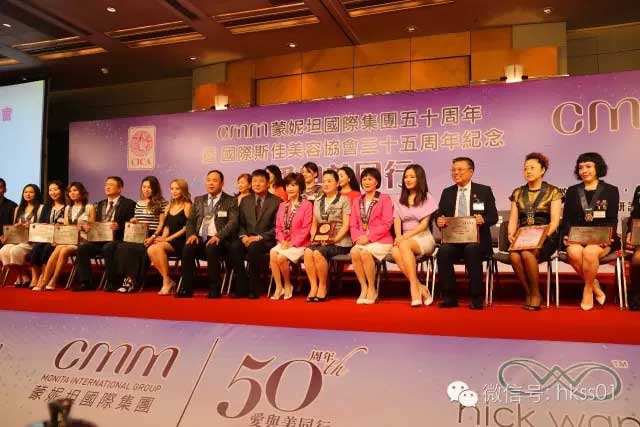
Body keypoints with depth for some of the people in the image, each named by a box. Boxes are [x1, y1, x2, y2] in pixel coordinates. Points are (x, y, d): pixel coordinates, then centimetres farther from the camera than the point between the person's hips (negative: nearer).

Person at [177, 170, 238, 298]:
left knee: (212, 249, -36)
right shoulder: (198, 200, 21)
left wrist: (219, 236, -22)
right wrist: (191, 234, -4)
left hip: (218, 240, -4)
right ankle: (187, 289, -19)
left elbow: (233, 222, -6)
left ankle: (214, 289, -23)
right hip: (200, 238, 4)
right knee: (187, 248, -28)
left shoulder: (230, 201, 6)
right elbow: (190, 220, 18)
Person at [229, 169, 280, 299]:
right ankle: (241, 287, -21)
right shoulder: (245, 200, 16)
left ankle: (254, 289, -24)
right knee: (234, 247, -30)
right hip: (247, 238, 4)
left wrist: (259, 237, -17)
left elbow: (277, 227, -4)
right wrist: (243, 236, -8)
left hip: (266, 240, -4)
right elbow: (240, 223, 13)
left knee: (254, 247, -37)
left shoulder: (276, 202, 2)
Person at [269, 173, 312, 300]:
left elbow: (306, 228, -8)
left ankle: (288, 285, -4)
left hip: (299, 244, -4)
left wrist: (293, 243, -15)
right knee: (272, 253, -27)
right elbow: (278, 227, 12)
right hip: (284, 243, 5)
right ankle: (278, 287, -19)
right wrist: (282, 241, -6)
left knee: (281, 257, -28)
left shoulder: (307, 205, -1)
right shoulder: (282, 205, 16)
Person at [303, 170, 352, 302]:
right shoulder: (318, 201, 20)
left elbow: (346, 225, -5)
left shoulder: (344, 200, 3)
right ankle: (313, 286, -18)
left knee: (318, 253, -31)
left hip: (340, 242, -4)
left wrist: (335, 239, -18)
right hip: (320, 241, 5)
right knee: (307, 252, -27)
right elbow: (314, 224, 18)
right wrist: (313, 237, -1)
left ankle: (323, 287, -13)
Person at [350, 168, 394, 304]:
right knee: (354, 252, -30)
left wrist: (369, 237, -15)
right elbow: (353, 225, 13)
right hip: (362, 241, 4)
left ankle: (372, 289, -16)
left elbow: (386, 224, -6)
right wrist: (357, 237, -8)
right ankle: (363, 287, -17)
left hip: (381, 241, -4)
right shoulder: (357, 201, 19)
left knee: (365, 252, -33)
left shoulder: (385, 199, 4)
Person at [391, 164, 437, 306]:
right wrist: (399, 237, -14)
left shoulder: (427, 198, 6)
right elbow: (397, 221, 8)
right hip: (405, 239, 3)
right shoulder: (399, 200, 20)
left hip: (423, 238, -3)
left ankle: (414, 289, -34)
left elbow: (424, 224, -4)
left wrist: (405, 237, -16)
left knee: (404, 245, -37)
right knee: (395, 252, -33)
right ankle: (421, 289, -28)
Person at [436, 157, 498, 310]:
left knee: (472, 250, -35)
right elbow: (439, 216, 14)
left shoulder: (484, 191, 10)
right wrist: (439, 221, -11)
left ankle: (476, 298, -25)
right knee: (443, 250, -30)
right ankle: (449, 297, -19)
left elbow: (493, 217, 3)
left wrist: (483, 220, -20)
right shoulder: (447, 192, 18)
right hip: (452, 239, 2)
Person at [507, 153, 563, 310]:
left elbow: (555, 221, -4)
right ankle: (528, 293, -13)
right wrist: (511, 234, -9)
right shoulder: (518, 193, 17)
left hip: (545, 238, -3)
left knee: (527, 254, -35)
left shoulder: (553, 192, 6)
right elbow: (513, 219, 11)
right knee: (514, 255, -32)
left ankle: (535, 294, -15)